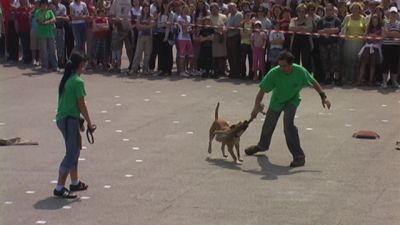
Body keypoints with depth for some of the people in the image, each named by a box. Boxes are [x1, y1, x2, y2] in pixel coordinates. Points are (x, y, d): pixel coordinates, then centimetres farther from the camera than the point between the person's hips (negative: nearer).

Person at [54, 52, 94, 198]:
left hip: (61, 119, 9)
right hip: (70, 120, -9)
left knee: (75, 150, 21)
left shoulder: (65, 80, 11)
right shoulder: (78, 82, -14)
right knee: (71, 154, -5)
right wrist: (89, 123, -4)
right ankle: (59, 188, -7)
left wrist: (79, 120, 20)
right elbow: (81, 105, -14)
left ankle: (75, 182, 33)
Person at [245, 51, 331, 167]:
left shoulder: (300, 71, -27)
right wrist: (256, 107, -35)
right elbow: (262, 90, -26)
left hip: (292, 101, -2)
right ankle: (262, 145, 51)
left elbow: (314, 82, -9)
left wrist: (323, 97, -9)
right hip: (277, 101, 2)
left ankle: (299, 157, -20)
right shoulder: (274, 73, -30)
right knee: (268, 125, 17)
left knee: (288, 124, -27)